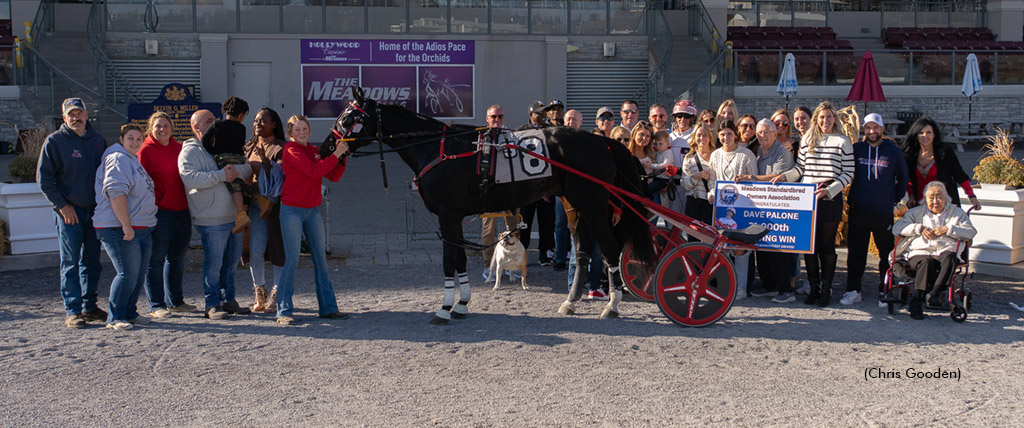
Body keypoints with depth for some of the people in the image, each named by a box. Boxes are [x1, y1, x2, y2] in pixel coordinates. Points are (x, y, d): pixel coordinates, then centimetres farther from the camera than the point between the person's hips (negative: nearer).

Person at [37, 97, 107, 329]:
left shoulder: (98, 140, 10)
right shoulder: (54, 141, -3)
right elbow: (43, 178, -4)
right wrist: (62, 205, -11)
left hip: (94, 210, 4)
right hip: (69, 212, -4)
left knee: (92, 261, 10)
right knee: (70, 262, -3)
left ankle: (89, 306, 20)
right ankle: (72, 311, 1)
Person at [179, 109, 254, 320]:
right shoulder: (190, 151, -3)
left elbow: (248, 169, 12)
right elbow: (190, 177, -20)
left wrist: (235, 170, -10)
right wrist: (220, 175, -22)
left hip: (234, 216, 7)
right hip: (212, 219, -7)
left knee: (231, 261, 13)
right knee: (213, 264, -4)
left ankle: (228, 300, 23)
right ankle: (212, 305, 5)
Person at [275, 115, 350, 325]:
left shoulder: (314, 150, 12)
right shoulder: (291, 150, -9)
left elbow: (333, 176, 8)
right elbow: (314, 171, -22)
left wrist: (342, 156, -4)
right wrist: (335, 154, -20)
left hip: (313, 210, 7)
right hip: (292, 211, -7)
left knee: (320, 259, 8)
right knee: (291, 260, -6)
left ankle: (328, 307, 15)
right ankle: (283, 311, 2)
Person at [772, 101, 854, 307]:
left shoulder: (843, 141, 2)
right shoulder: (807, 139, 12)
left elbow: (848, 173, -1)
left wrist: (830, 189, -14)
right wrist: (785, 176, -3)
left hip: (830, 200, -3)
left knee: (827, 244, 0)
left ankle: (826, 289, 9)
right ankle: (813, 288, 14)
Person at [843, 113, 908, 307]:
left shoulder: (893, 151, 3)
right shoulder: (856, 149, 5)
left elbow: (902, 178, 13)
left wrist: (895, 199, 8)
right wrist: (852, 197, 10)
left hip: (884, 211, -1)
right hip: (858, 209, 1)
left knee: (886, 253, 4)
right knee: (855, 252, 4)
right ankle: (853, 290, 11)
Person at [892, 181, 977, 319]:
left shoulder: (956, 212, 24)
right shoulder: (916, 212, 24)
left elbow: (971, 231, 7)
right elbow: (897, 228, 9)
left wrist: (948, 229, -7)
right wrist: (919, 229, -3)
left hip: (946, 251, 1)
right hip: (921, 252, 0)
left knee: (949, 257, -37)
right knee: (925, 263, -37)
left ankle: (935, 292, -45)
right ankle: (916, 301, -43)